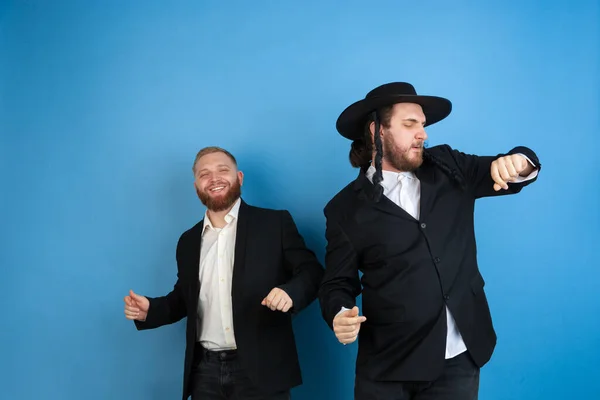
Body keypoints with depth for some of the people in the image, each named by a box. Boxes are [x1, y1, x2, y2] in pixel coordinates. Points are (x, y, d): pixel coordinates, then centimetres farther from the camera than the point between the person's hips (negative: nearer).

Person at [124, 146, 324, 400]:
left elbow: (312, 272, -4)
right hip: (205, 371, 4)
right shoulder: (189, 241, 13)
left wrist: (289, 292, -24)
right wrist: (150, 309, 3)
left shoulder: (275, 223, -1)